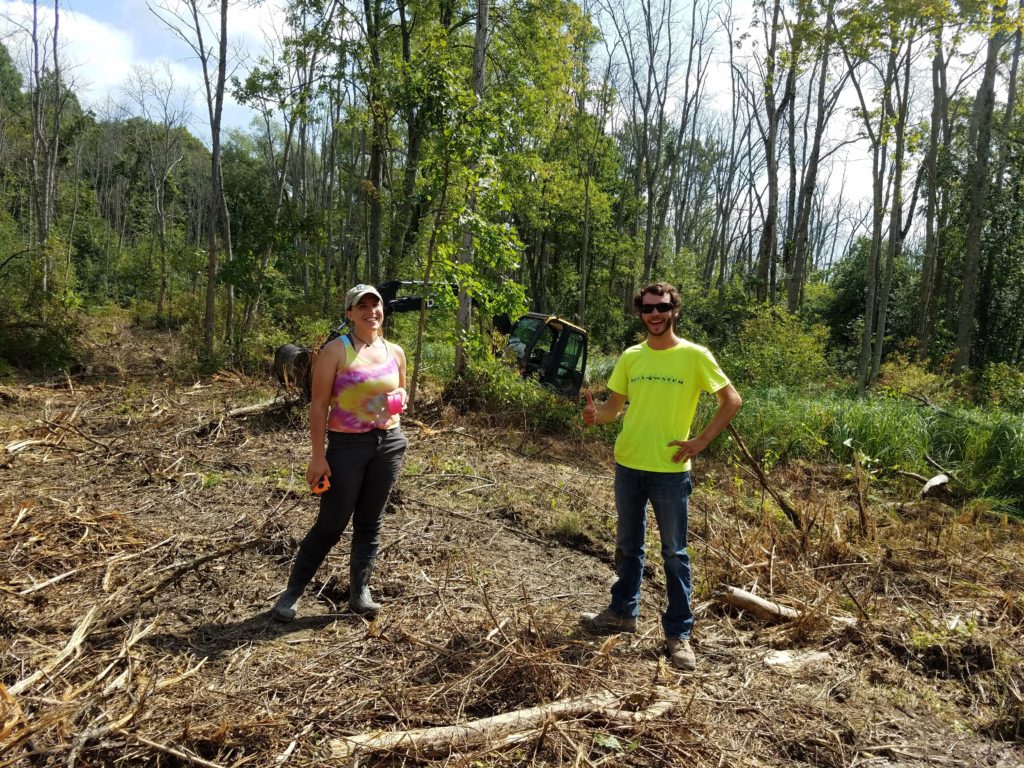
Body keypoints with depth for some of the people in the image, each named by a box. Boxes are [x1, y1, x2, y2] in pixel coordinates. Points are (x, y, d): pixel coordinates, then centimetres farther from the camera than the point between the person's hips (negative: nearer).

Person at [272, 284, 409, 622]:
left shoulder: (395, 352, 7)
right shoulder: (336, 350, -8)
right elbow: (319, 404, -10)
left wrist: (400, 401, -4)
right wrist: (318, 455, -14)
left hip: (389, 443, 5)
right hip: (347, 445, -4)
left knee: (370, 521, 12)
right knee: (330, 525, 1)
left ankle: (359, 591, 25)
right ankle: (291, 592, 18)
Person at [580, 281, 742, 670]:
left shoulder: (694, 355, -7)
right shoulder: (630, 357, 5)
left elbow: (732, 400, -3)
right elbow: (614, 406, 8)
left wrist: (701, 441, -10)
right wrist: (596, 414, -15)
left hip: (670, 471, -4)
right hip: (628, 465, 4)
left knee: (674, 554, 6)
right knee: (627, 546, 18)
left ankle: (678, 633, 17)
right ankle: (622, 612, 35)